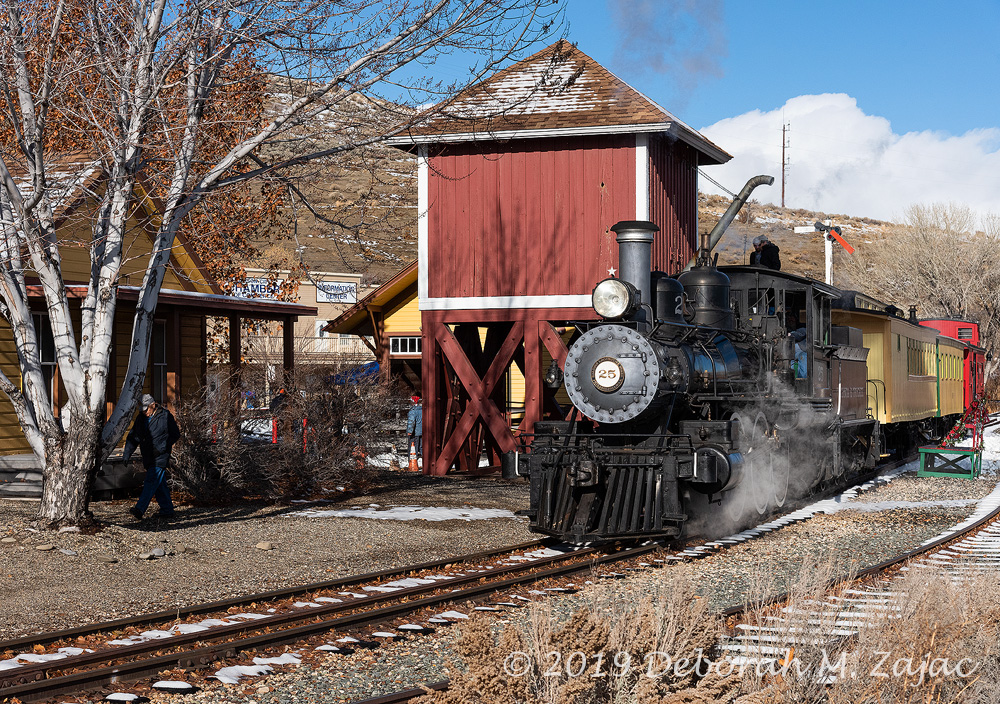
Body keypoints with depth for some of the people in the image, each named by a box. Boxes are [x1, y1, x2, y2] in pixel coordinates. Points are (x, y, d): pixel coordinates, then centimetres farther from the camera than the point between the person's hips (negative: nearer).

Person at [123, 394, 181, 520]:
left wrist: (160, 448, -11)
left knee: (151, 482, -16)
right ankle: (167, 510, 18)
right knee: (160, 485, 10)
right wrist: (127, 455, 4)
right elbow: (133, 437, 14)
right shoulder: (141, 418, 10)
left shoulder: (165, 416, -7)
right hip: (148, 458, 7)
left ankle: (139, 509, -25)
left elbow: (175, 435, -4)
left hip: (160, 457, -7)